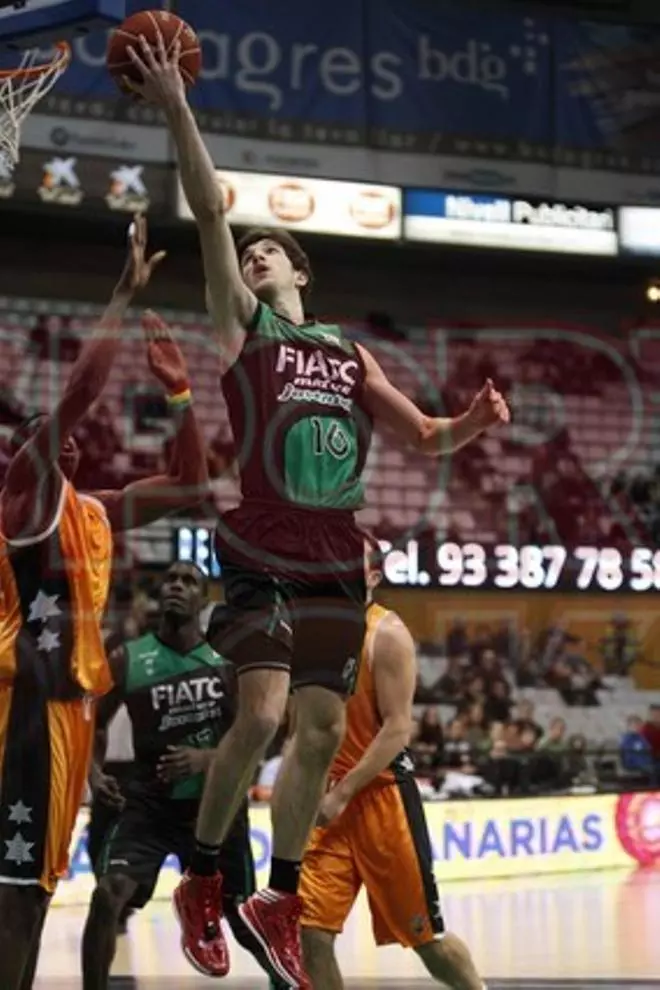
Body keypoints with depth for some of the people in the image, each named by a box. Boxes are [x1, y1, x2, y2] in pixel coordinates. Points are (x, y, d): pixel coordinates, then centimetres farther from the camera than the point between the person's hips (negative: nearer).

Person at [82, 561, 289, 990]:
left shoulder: (228, 661, -6)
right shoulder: (128, 660, -5)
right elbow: (95, 723, 9)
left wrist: (208, 758, -24)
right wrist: (94, 771, -10)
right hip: (149, 801, 0)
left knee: (242, 915, 10)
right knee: (108, 894, -21)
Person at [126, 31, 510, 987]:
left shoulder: (350, 353, 18)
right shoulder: (243, 325, 6)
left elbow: (424, 436, 18)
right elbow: (211, 214, -4)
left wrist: (471, 423, -5)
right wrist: (177, 110, -13)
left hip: (337, 560, 5)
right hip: (263, 551, -5)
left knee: (323, 731, 4)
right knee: (261, 714, -18)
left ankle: (280, 899, 18)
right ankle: (201, 880, 1)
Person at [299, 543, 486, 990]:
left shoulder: (387, 633, -9)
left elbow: (397, 729, -15)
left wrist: (343, 792, -18)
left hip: (382, 795, -6)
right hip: (331, 799, 6)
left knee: (424, 934, 4)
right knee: (311, 929, -5)